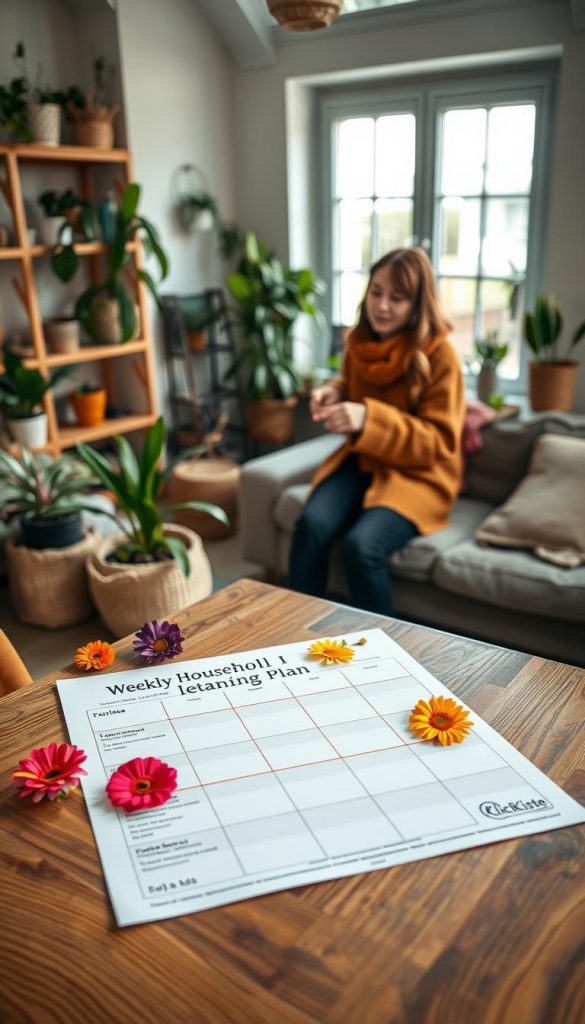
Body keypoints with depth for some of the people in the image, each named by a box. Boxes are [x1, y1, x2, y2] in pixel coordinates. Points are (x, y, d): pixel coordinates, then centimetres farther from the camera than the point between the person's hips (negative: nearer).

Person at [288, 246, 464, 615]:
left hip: (417, 474, -5)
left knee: (362, 546, -30)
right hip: (362, 460, 5)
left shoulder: (440, 356, -15)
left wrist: (369, 419, -29)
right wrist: (335, 394, -3)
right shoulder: (360, 342, 2)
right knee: (311, 524, -25)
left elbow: (440, 443, -16)